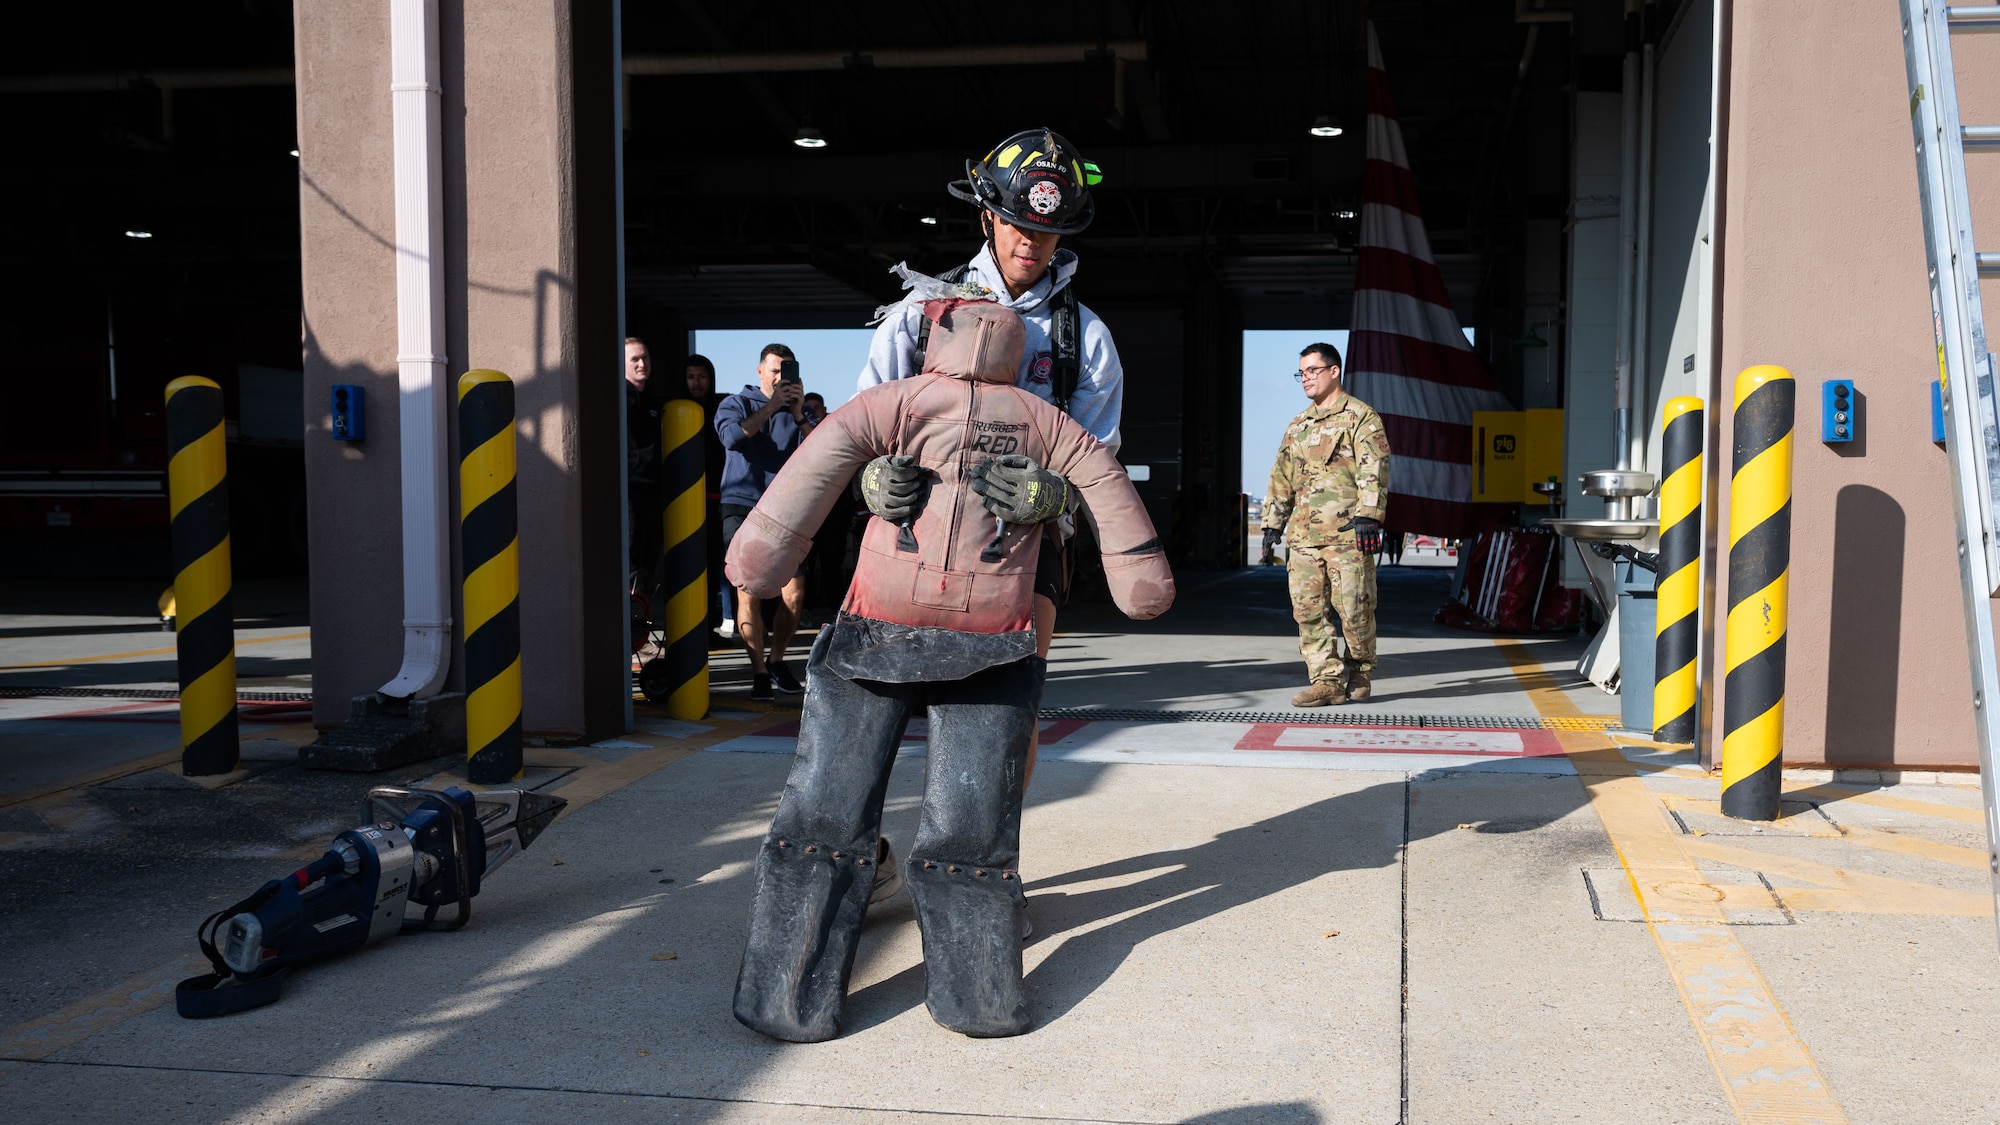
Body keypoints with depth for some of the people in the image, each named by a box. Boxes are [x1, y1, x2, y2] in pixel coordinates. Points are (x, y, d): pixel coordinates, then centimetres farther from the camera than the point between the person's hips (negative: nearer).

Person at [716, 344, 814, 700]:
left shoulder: (799, 411, 13)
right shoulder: (736, 403, 8)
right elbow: (731, 437, -14)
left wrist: (799, 415, -16)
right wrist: (771, 407, -17)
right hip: (742, 505, -2)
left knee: (794, 597, -4)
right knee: (748, 594, -8)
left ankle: (776, 660, 18)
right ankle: (759, 671, 3)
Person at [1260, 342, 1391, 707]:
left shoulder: (1360, 416, 2)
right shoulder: (1297, 426, 22)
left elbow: (1373, 470, -8)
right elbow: (1282, 476, 24)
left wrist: (1367, 515, -18)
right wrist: (1273, 522, 18)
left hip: (1347, 531, -6)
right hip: (1303, 533, 6)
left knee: (1352, 607, -4)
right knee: (1308, 609, 0)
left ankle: (1360, 672, 17)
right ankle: (1326, 680, 3)